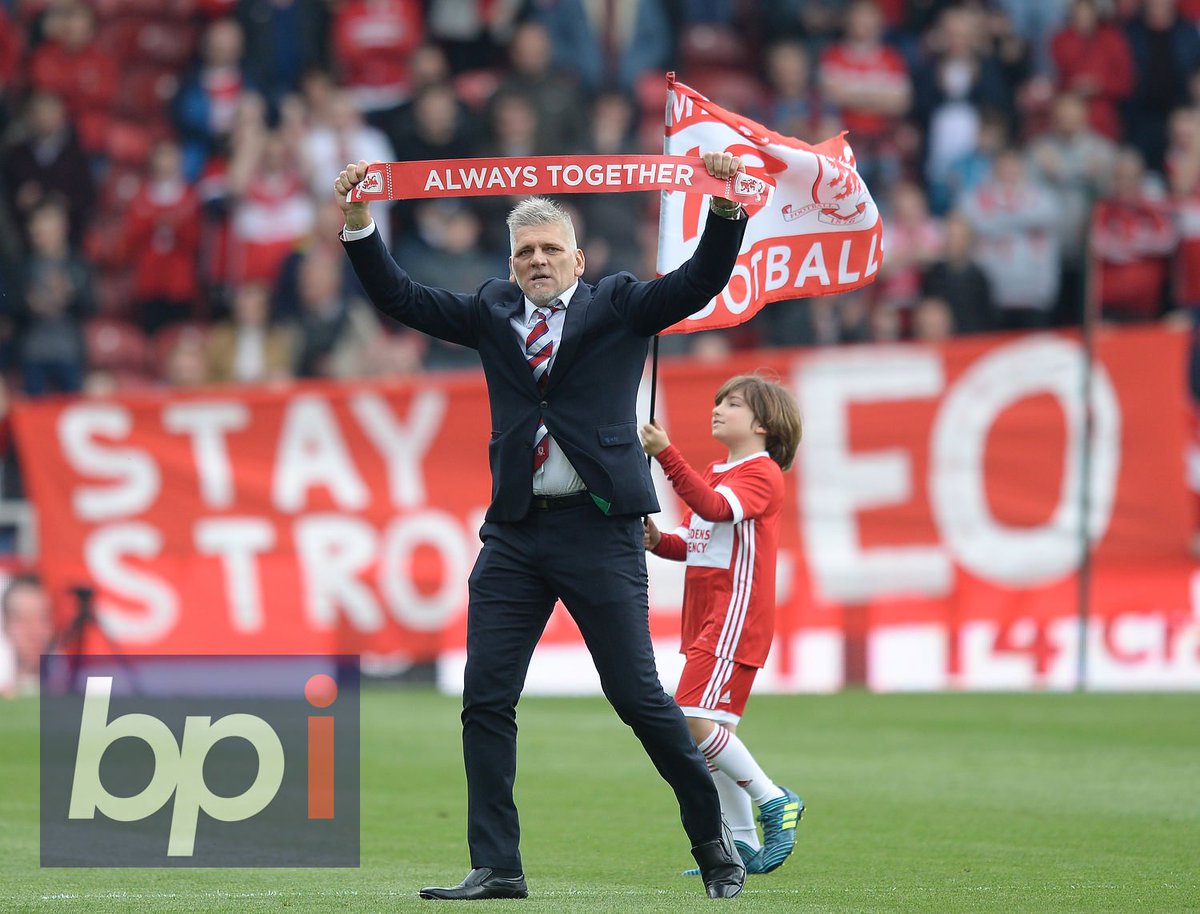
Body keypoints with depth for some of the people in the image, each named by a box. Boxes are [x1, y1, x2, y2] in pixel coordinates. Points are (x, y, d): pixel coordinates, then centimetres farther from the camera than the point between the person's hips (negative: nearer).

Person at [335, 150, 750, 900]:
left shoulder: (618, 305, 5)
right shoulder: (493, 313, 14)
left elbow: (702, 282, -5)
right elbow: (400, 298, 13)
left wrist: (725, 206, -19)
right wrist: (358, 221, 3)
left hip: (599, 529, -4)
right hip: (515, 534, 4)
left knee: (638, 696, -3)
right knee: (485, 700, -1)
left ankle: (714, 840, 13)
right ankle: (497, 868, 4)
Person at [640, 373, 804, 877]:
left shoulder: (761, 474, -8)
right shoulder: (715, 474, 22)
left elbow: (715, 508, -26)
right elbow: (690, 542, 22)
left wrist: (667, 455, -32)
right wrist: (658, 540, 0)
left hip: (735, 617, -9)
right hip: (706, 618, 9)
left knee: (696, 719, -18)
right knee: (714, 729, 8)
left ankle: (773, 800, -6)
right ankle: (743, 846, 12)